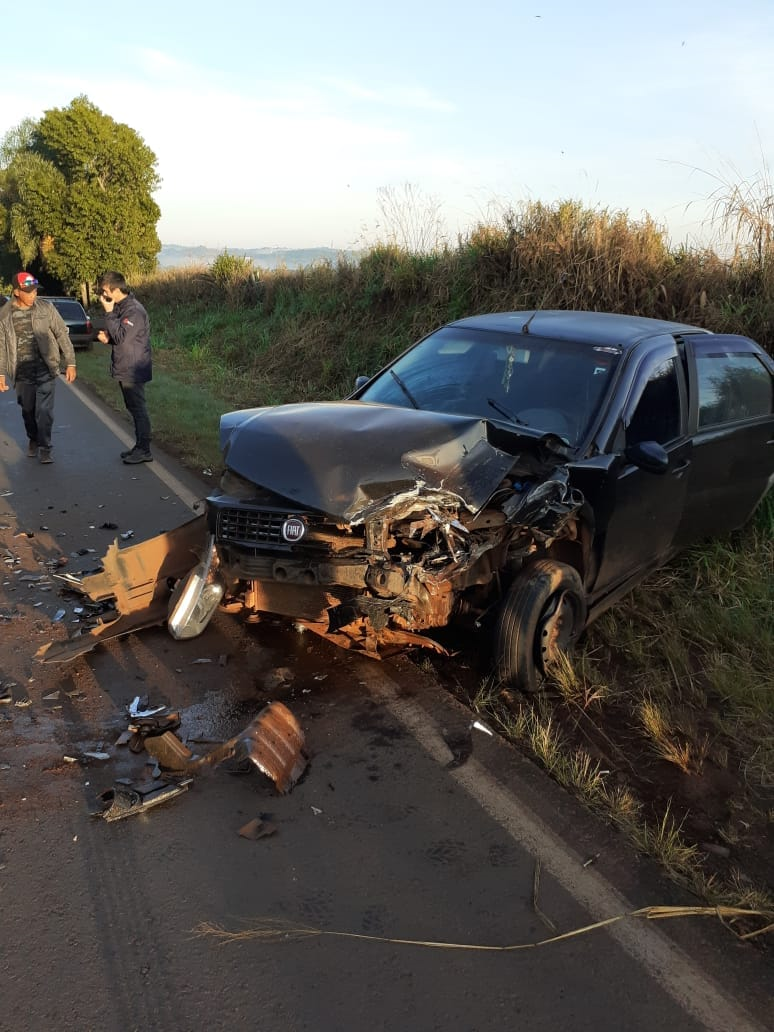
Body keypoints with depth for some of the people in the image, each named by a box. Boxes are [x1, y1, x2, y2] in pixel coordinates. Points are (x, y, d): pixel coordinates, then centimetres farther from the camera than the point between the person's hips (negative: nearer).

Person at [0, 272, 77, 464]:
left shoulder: (46, 308, -4)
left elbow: (62, 335, 0)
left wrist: (70, 363, -4)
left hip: (45, 368, -2)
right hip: (22, 371, 2)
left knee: (44, 410, -7)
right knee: (28, 410, 12)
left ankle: (44, 448, 3)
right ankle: (33, 441, 35)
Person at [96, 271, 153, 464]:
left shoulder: (134, 310, -18)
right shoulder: (120, 307, 13)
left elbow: (121, 336, -25)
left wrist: (109, 313, -19)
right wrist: (107, 338, 2)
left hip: (133, 370, -10)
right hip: (125, 369, 10)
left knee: (138, 409, -5)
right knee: (134, 408, 14)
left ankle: (144, 451, 1)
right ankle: (140, 446, 23)